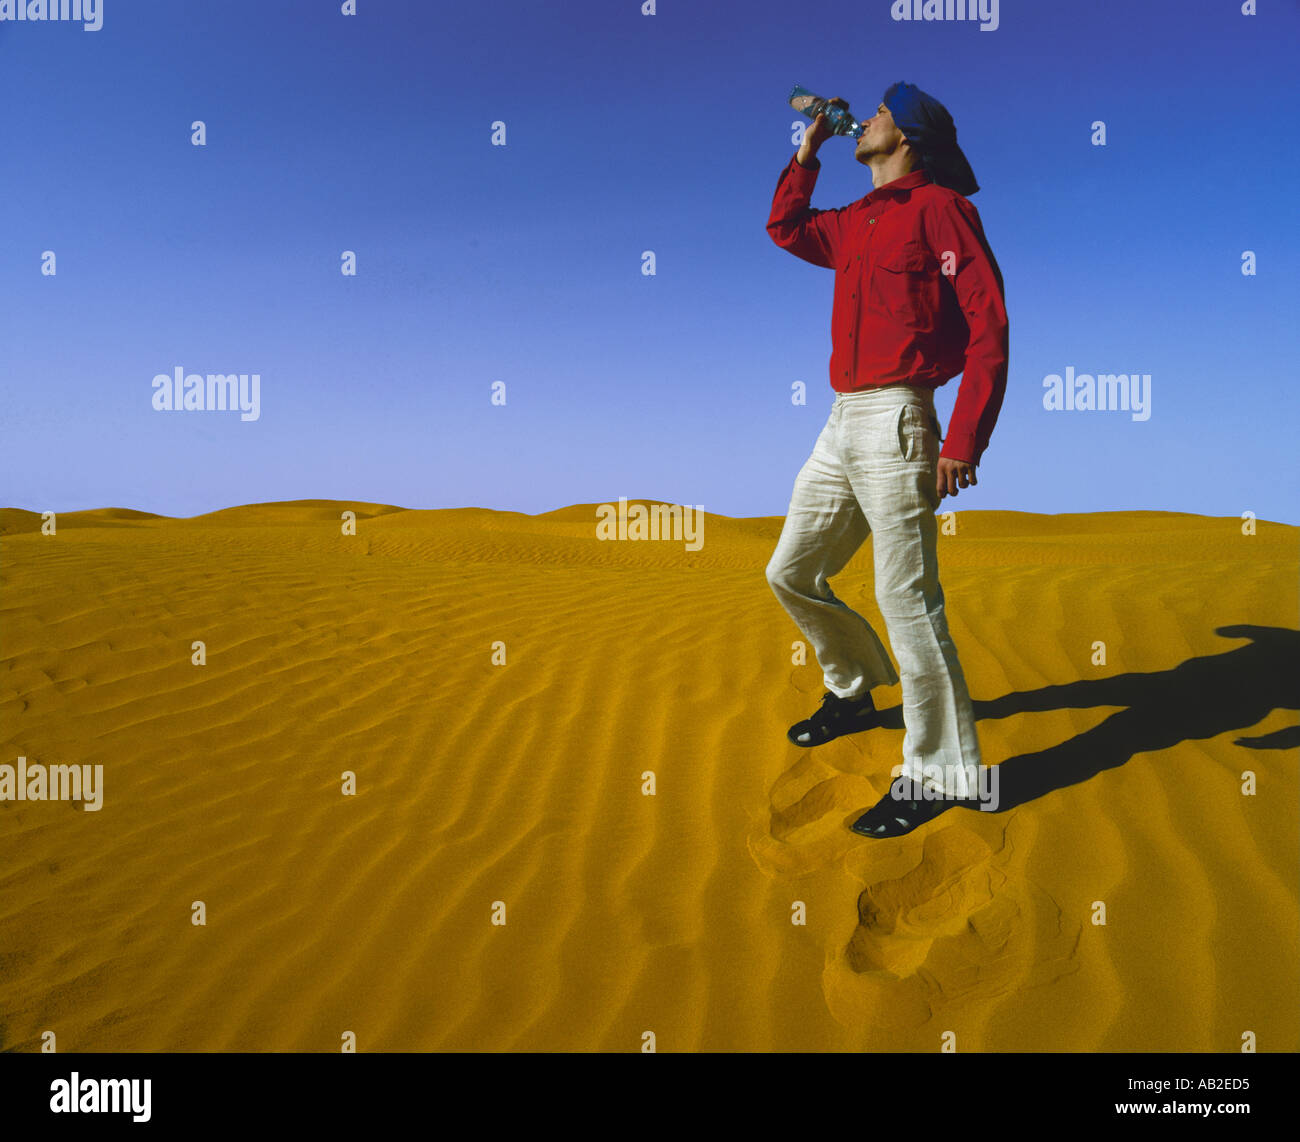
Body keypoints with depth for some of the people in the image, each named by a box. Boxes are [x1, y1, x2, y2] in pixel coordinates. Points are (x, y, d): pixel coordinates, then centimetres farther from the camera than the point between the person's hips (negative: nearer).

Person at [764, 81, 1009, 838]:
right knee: (791, 575, 14)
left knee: (906, 597, -10)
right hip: (841, 424, 9)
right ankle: (855, 692, 34)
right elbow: (786, 230, 38)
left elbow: (989, 326, -11)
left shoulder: (939, 207, -3)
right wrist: (807, 151, 27)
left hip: (894, 422, -9)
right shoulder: (856, 222, 20)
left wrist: (963, 441, -20)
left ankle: (938, 774, 1)